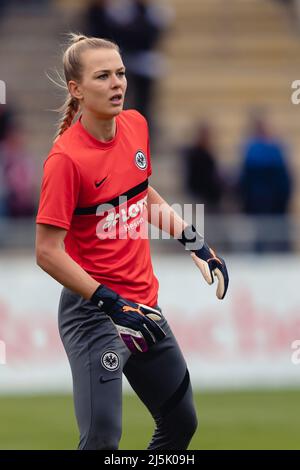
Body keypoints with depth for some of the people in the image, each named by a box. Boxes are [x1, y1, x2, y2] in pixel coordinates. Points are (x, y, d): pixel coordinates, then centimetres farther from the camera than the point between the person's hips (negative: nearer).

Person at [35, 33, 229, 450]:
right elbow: (48, 253, -20)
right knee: (102, 439, -19)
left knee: (181, 423, 17)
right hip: (92, 313, -8)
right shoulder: (66, 158, -21)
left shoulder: (135, 126, 1)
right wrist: (112, 304, -23)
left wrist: (195, 243, 15)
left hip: (144, 305, 8)